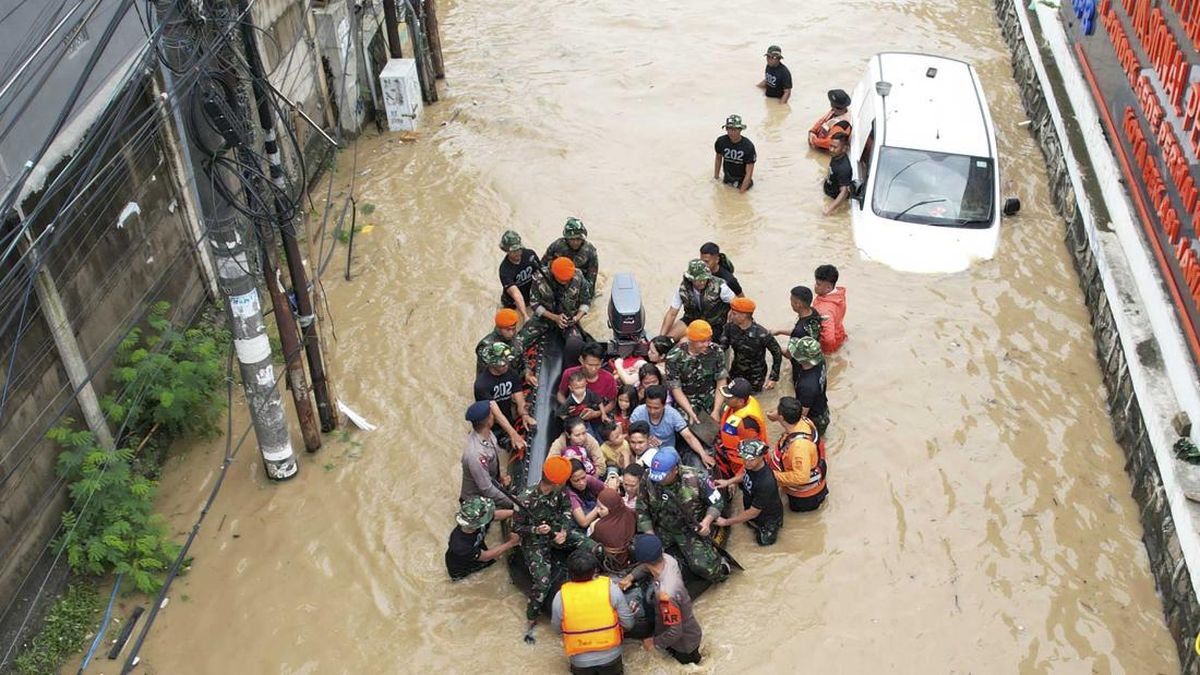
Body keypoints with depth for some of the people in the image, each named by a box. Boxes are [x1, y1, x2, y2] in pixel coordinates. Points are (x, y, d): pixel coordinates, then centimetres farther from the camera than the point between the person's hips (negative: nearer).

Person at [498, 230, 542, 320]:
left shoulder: (530, 254, -16)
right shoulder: (505, 269, -30)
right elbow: (516, 294, -41)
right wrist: (525, 316, -50)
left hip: (530, 301, 4)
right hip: (513, 305, -4)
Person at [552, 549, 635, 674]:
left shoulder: (561, 596, -16)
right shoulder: (611, 588, -16)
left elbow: (556, 627, 1)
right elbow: (628, 623, -7)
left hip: (580, 660, 1)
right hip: (610, 656, -1)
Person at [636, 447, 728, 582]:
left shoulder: (696, 478, -22)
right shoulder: (648, 481, -15)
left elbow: (717, 502, -8)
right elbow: (642, 511, -2)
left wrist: (707, 521, -24)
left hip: (692, 530, -4)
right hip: (662, 530, 4)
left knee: (703, 565, -25)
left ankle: (718, 564, 13)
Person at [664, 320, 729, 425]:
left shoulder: (716, 351, -9)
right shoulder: (674, 357, -17)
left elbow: (721, 382, -6)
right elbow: (676, 389, -12)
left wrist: (716, 411, -17)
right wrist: (691, 413, -24)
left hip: (710, 396, 3)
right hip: (686, 400, -3)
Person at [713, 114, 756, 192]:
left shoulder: (748, 146, -26)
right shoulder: (721, 141, -15)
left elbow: (749, 173, -24)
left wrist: (741, 190, -28)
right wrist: (716, 177, 10)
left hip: (742, 179, -3)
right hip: (727, 179, 3)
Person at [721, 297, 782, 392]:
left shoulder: (762, 334, -28)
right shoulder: (731, 327, -15)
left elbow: (777, 353, -16)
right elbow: (722, 345, -7)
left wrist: (774, 378, -17)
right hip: (735, 374, 4)